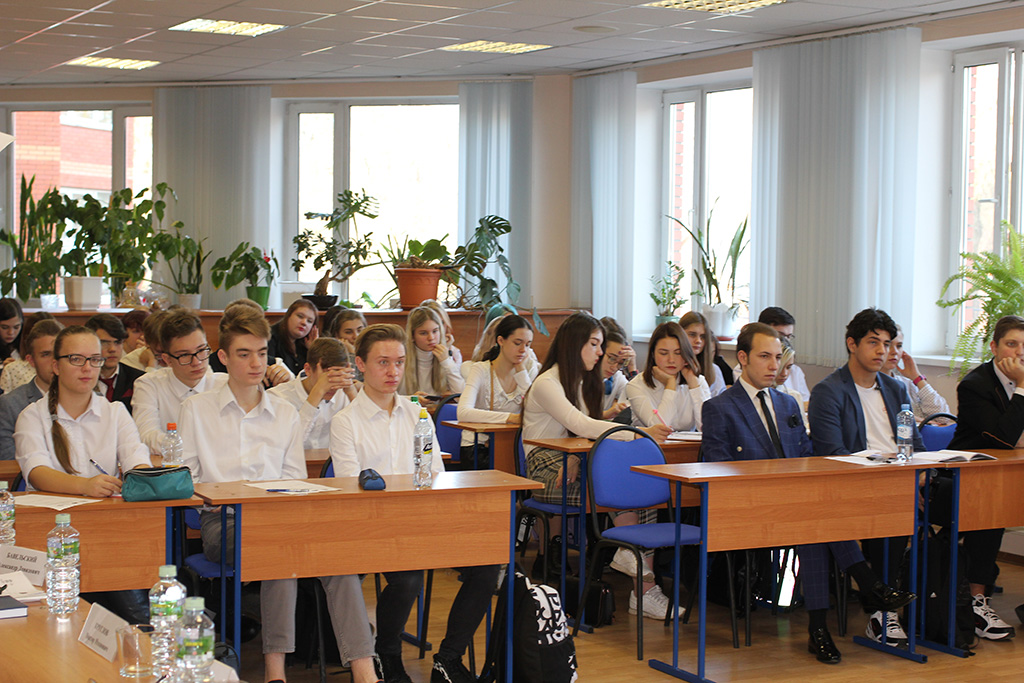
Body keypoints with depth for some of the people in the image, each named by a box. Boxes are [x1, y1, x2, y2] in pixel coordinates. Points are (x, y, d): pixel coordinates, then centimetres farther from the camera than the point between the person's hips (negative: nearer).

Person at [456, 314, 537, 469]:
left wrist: (521, 371, -8)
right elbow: (463, 412, -25)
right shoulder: (481, 370, -6)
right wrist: (510, 418, -33)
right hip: (478, 446, -3)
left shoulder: (530, 370, 5)